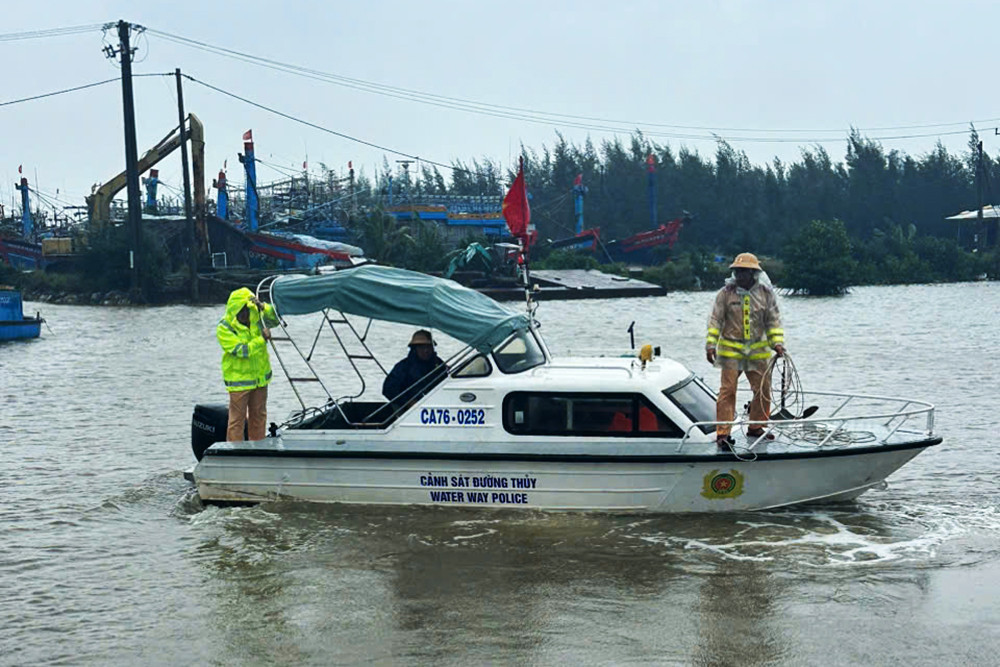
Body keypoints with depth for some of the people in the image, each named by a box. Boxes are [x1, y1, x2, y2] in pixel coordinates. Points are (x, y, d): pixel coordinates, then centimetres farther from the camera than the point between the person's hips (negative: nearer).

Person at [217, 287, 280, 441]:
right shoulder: (224, 329, -15)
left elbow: (275, 319, -2)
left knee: (259, 416, 15)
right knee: (237, 418, -4)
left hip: (260, 377, 6)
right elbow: (241, 350, -22)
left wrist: (263, 307, -17)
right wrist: (262, 339, -23)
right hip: (239, 381, -6)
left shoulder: (255, 319, 2)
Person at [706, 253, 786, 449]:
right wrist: (710, 345, -7)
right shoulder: (726, 293, -2)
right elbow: (715, 320, 0)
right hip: (731, 350, -3)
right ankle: (723, 433, -4)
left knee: (763, 390, 8)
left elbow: (774, 321, 8)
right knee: (728, 390, -6)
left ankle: (756, 427, 24)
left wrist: (777, 343, -3)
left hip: (758, 351, 3)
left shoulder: (766, 293, 3)